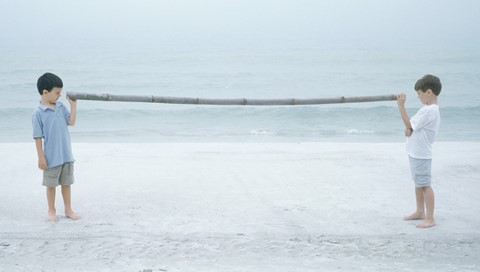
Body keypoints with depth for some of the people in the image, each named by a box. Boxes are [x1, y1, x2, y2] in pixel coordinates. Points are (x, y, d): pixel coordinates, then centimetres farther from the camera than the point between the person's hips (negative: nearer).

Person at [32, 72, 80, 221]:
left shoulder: (61, 107, 2)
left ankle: (68, 209, 26)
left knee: (66, 183, 14)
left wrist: (73, 104, -7)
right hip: (51, 157, -5)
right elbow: (38, 137, -13)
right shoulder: (39, 113, -14)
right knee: (51, 184, 10)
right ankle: (51, 211, 24)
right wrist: (41, 157, -13)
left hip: (67, 155, 5)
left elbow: (71, 122, -2)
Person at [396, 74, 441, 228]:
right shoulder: (430, 108, 10)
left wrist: (401, 106, -17)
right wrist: (408, 130, -10)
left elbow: (409, 124, -17)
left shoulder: (429, 110, -22)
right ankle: (420, 212, 32)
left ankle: (430, 218, 1)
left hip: (421, 154, -10)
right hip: (416, 152, 10)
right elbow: (412, 126, 12)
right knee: (418, 184, 19)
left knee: (425, 185, -4)